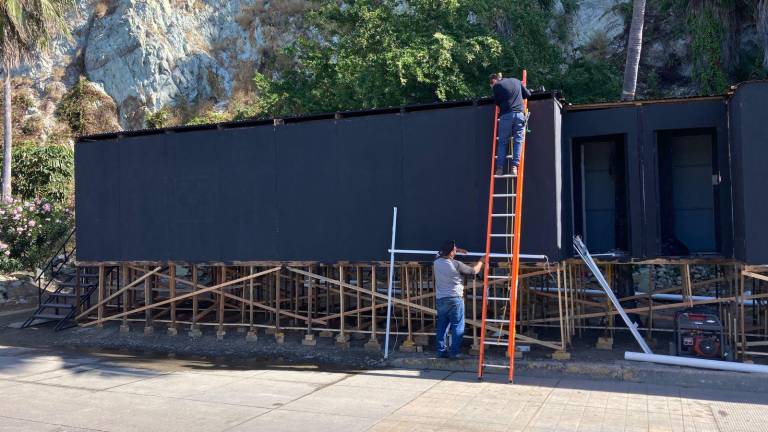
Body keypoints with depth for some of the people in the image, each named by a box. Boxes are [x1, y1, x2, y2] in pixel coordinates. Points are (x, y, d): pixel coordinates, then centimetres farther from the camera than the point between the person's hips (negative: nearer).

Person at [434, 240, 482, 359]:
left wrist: (458, 250, 25)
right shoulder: (456, 264, -14)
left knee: (442, 327, 11)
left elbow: (442, 252, 25)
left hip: (440, 299, 5)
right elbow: (474, 271, -1)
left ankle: (441, 351, 14)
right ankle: (455, 352, 3)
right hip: (455, 299, -5)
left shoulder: (437, 262, 0)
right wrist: (481, 261, 17)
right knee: (457, 327, 4)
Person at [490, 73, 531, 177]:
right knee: (518, 141, 3)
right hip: (519, 114, 2)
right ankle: (514, 167, -9)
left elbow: (497, 102, 13)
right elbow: (528, 94, 21)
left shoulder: (496, 86, 7)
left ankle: (500, 168, 0)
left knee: (502, 142, 7)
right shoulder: (516, 81, 18)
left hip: (505, 116, -2)